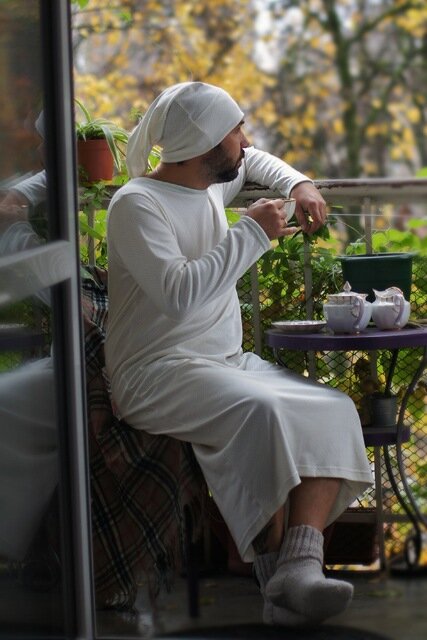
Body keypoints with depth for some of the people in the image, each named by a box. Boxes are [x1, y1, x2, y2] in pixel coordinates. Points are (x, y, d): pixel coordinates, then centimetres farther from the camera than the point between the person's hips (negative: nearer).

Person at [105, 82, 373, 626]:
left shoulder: (209, 185, 15)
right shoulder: (137, 204, -10)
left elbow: (252, 161, 40)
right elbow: (179, 293, -25)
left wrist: (299, 185, 19)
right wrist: (252, 232, -17)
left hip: (227, 360, 8)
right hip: (158, 373, -8)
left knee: (335, 410, -20)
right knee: (262, 411, -37)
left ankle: (301, 559, -38)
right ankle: (278, 575, -31)